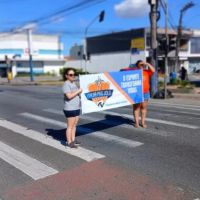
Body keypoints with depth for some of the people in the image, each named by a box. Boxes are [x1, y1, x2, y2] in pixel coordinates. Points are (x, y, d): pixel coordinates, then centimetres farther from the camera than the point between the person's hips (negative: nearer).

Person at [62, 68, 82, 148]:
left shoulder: (73, 83, 14)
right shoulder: (66, 84, -13)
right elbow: (69, 96, -23)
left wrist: (80, 92, 8)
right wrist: (78, 91, -17)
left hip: (77, 108, 9)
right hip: (70, 109, -9)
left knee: (74, 125, 14)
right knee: (70, 126, -1)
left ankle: (73, 140, 25)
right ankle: (69, 142, 8)